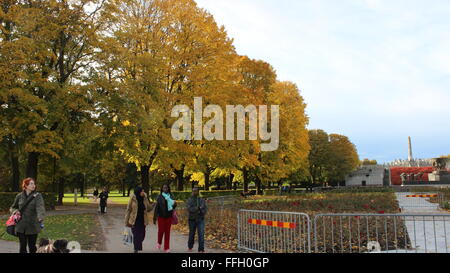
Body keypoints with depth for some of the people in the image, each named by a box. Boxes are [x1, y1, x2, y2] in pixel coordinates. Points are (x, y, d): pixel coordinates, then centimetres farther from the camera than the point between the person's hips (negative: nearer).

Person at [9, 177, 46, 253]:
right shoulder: (19, 196, 5)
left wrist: (41, 218, -40)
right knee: (22, 246, 7)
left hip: (33, 226, -2)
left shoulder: (37, 196, -5)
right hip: (21, 226, 2)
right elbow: (12, 207, 21)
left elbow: (40, 207, -22)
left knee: (32, 246, 6)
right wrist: (15, 211, -3)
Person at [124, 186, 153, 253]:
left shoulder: (145, 199, 2)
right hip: (135, 220, -3)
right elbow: (128, 210, -3)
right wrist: (127, 221, -4)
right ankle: (136, 249, 9)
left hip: (142, 220, 3)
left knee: (142, 235, 6)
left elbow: (148, 209, 8)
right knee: (136, 235, -3)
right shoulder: (133, 199, -7)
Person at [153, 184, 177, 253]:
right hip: (161, 216, -2)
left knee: (167, 232, 4)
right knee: (161, 230, 0)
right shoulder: (159, 197, -3)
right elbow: (156, 207, -4)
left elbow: (173, 207, 10)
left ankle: (166, 248, 11)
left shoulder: (171, 196, 5)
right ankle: (159, 243, 30)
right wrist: (154, 218, -6)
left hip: (169, 217, 2)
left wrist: (174, 204, -15)